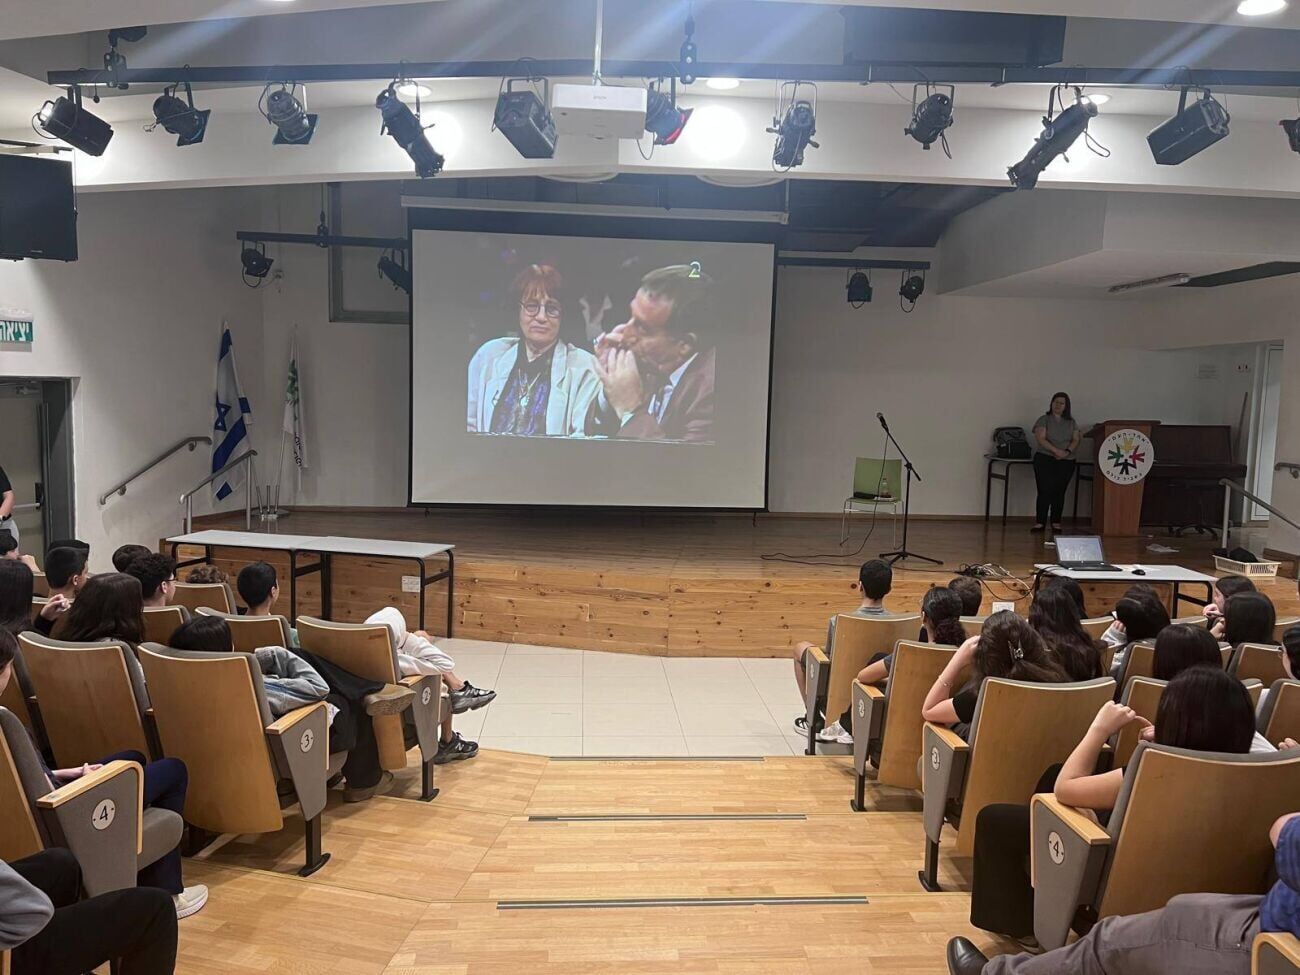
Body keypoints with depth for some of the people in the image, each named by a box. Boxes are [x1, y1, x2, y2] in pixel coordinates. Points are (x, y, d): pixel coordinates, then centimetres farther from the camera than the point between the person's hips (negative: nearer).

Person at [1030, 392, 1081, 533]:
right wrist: (1056, 450, -20)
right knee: (1045, 491, -8)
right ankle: (1040, 522, -5)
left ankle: (1055, 523, 9)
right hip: (1045, 459, -3)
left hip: (1066, 462, 3)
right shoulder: (1044, 420, 2)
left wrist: (1067, 451, -14)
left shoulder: (1071, 422, 13)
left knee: (1059, 492, 3)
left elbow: (1075, 440, 5)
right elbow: (1040, 439, -10)